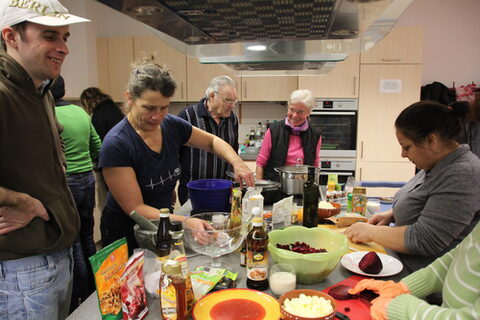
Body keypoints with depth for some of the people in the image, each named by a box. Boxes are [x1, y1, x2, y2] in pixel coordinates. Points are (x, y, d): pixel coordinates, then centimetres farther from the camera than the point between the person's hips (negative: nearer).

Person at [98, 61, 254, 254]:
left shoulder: (171, 126, -11)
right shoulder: (116, 144, -26)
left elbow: (212, 141, 4)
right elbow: (135, 208, -25)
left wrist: (236, 162, -15)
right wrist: (186, 221, -36)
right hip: (126, 237, -5)